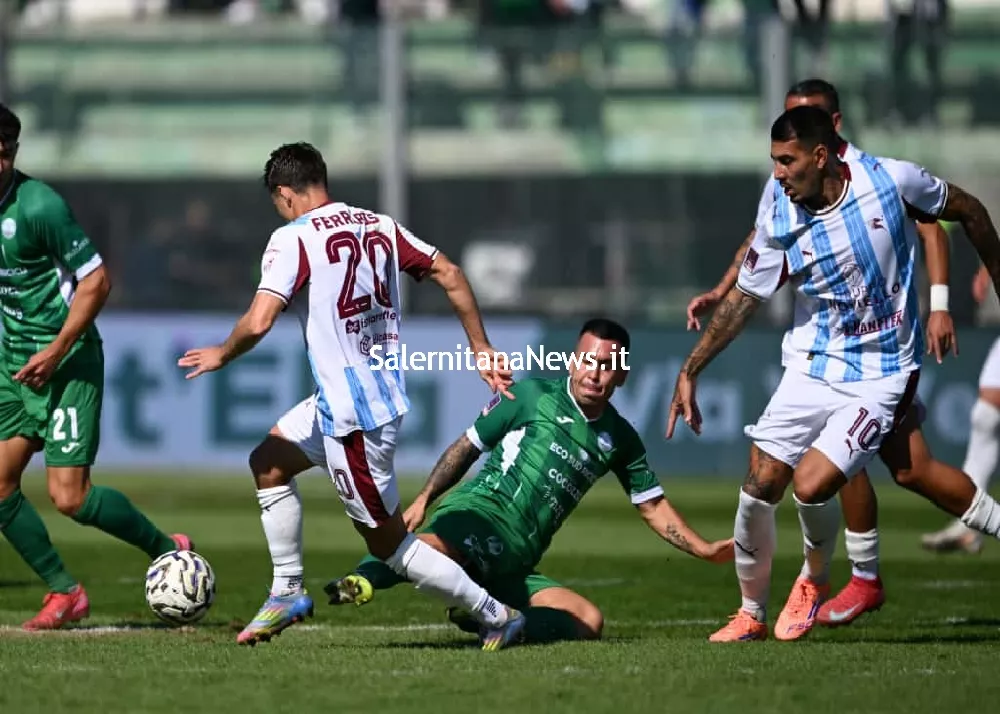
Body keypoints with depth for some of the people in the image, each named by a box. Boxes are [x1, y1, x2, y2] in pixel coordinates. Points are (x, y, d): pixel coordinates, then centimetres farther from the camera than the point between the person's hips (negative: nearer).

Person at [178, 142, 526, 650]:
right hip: (386, 393, 9)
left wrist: (221, 356, -2)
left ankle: (497, 616, 9)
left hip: (353, 414, -9)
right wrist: (481, 351, 13)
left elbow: (258, 322, -23)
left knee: (387, 541, 4)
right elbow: (449, 275, 6)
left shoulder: (293, 239, -14)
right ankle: (288, 593, 27)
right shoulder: (379, 226, 7)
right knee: (268, 462, 23)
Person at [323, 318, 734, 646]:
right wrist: (423, 499, 2)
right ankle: (362, 582, -62)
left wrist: (704, 550, 17)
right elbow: (468, 446, 12)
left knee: (588, 621, -16)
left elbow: (653, 507, 26)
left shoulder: (619, 439, 18)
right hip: (479, 512, -5)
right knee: (432, 546, -40)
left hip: (515, 563, 5)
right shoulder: (531, 396, 7)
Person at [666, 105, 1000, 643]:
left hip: (881, 375, -3)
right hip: (811, 366, 3)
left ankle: (814, 580, 16)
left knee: (811, 485, -16)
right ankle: (751, 613, 16)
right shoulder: (780, 226, -8)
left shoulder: (892, 181, -15)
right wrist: (689, 371, 3)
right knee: (760, 484, -6)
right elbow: (744, 297, 5)